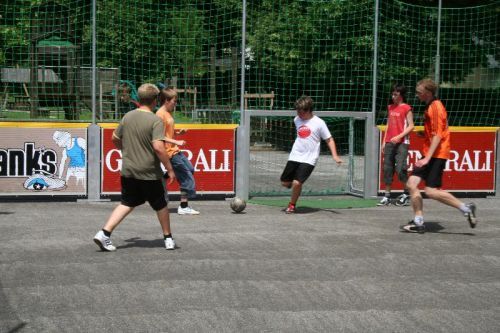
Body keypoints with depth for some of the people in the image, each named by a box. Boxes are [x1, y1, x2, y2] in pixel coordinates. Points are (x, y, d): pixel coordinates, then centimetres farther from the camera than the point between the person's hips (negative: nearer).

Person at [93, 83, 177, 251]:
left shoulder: (128, 116, 3)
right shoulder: (155, 121, -15)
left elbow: (115, 138, 15)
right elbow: (158, 147, -25)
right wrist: (170, 169, -18)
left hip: (128, 171, 5)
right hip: (149, 174, -5)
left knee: (127, 204, 13)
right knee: (161, 206, 14)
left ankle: (104, 233, -2)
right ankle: (168, 239, 27)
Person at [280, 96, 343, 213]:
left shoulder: (319, 123, -7)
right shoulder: (297, 120, 8)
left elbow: (329, 140, -3)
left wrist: (335, 155, -12)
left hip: (309, 159, -5)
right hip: (294, 156, 5)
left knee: (297, 183, -18)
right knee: (285, 183, 3)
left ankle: (292, 205, 7)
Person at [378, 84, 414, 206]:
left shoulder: (406, 108, -4)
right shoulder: (390, 108, 16)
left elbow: (411, 126, -8)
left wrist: (399, 136, -18)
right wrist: (384, 141, 15)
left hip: (402, 142, -6)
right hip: (389, 143, 6)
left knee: (400, 168, -12)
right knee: (387, 169, 4)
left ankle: (407, 195, 3)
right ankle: (387, 196, 9)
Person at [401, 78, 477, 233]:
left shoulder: (436, 107, -14)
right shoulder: (430, 107, 16)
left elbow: (437, 135, -20)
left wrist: (427, 158, -24)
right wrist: (424, 134, 9)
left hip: (437, 155, -9)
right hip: (428, 154, 9)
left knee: (431, 191, -12)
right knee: (412, 183, 0)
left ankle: (466, 208, 0)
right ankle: (418, 222, 4)